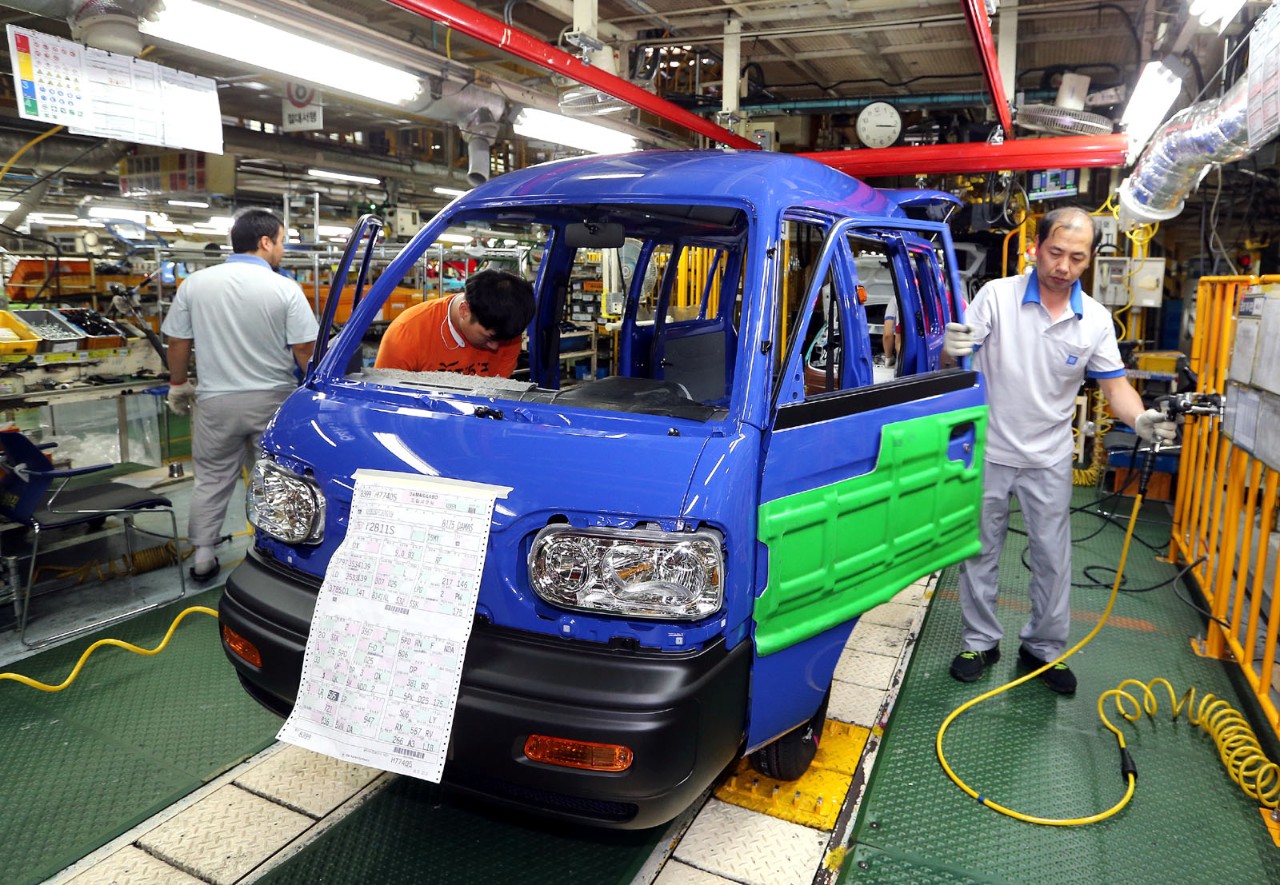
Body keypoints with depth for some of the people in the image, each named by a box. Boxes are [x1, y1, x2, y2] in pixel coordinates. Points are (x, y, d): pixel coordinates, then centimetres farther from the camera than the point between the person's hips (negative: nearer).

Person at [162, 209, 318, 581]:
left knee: (211, 480, 15)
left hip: (216, 402, 2)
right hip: (272, 400, -2)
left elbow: (178, 342, 5)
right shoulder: (285, 289, -10)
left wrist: (178, 385, 19)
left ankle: (203, 556, 17)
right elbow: (305, 349, -10)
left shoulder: (195, 283, 0)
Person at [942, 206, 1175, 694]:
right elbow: (956, 360, -14)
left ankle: (1044, 647, 29)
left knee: (1053, 558, 11)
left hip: (1048, 460, 2)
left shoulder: (1096, 320, -3)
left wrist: (1141, 419, -21)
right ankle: (980, 642, 27)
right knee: (979, 552, 10)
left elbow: (1114, 384, 0)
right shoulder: (997, 296, -11)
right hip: (988, 451, -2)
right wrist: (953, 347, -38)